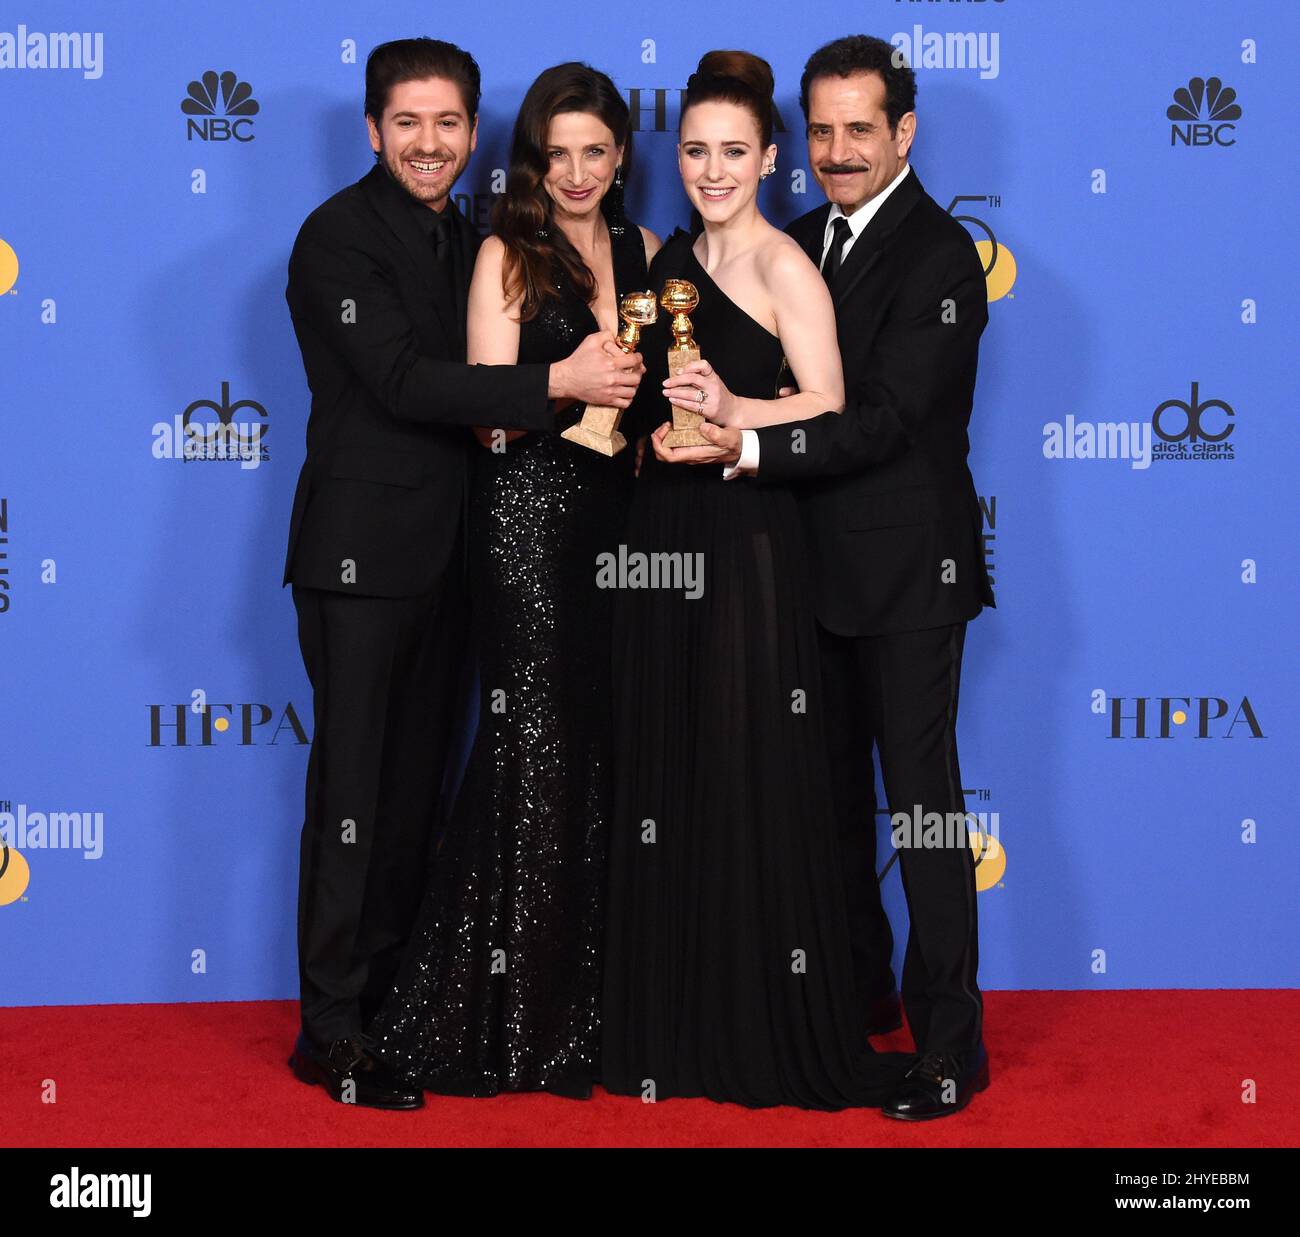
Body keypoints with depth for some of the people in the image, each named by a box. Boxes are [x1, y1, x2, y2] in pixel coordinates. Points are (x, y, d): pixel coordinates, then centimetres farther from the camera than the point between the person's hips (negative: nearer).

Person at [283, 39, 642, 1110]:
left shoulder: (466, 241, 15)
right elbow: (400, 380, -20)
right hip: (363, 550, -8)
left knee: (416, 789, 12)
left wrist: (598, 383, 0)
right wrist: (556, 383, -23)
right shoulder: (341, 235, -10)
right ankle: (331, 1034, 3)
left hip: (440, 555, 8)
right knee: (354, 791, -4)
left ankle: (390, 999, 23)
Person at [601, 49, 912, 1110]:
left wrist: (730, 413, -26)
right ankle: (679, 1019, 19)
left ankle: (775, 1031, 8)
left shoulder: (782, 265, -6)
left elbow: (827, 406, -14)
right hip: (665, 536, 7)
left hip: (749, 534, -7)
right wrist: (654, 421, 0)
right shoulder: (669, 259, 15)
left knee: (751, 772, -3)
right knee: (666, 771, 9)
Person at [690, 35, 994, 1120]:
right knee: (836, 788, 17)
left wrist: (751, 445, -29)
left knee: (921, 796, -4)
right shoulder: (806, 240, 11)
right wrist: (716, 413, -7)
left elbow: (886, 421, -22)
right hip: (819, 563, 8)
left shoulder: (938, 257, -14)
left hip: (908, 571, -8)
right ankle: (859, 987, 33)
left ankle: (950, 1040, 4)